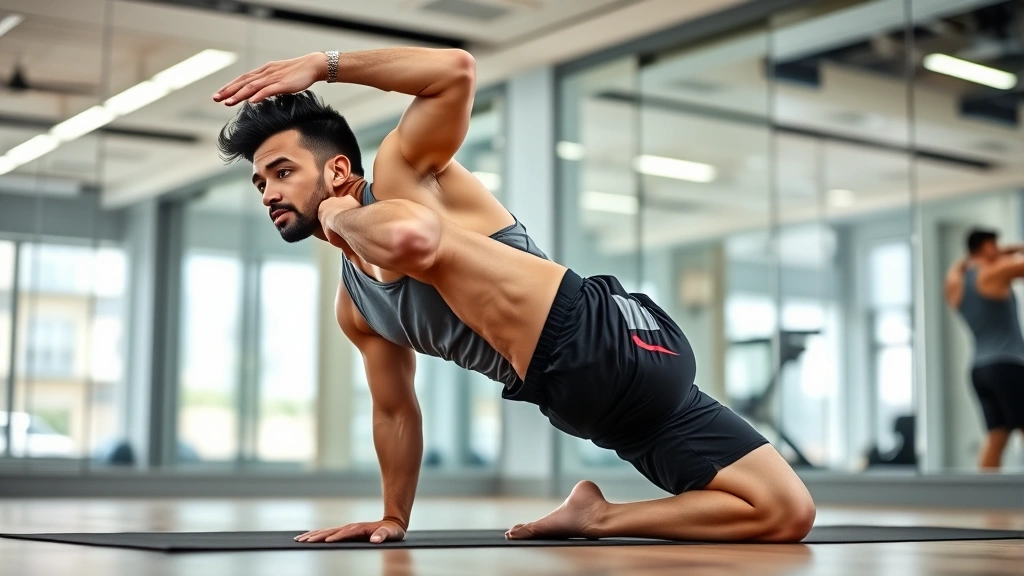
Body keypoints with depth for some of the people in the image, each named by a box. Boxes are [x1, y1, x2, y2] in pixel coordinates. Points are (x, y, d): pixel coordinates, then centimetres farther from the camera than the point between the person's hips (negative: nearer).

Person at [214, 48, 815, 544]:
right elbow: (395, 412, 31)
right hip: (576, 392, 6)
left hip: (608, 344, -6)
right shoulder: (353, 305, 23)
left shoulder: (399, 172, 3)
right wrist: (394, 517, 29)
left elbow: (456, 70, -13)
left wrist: (324, 64, -5)